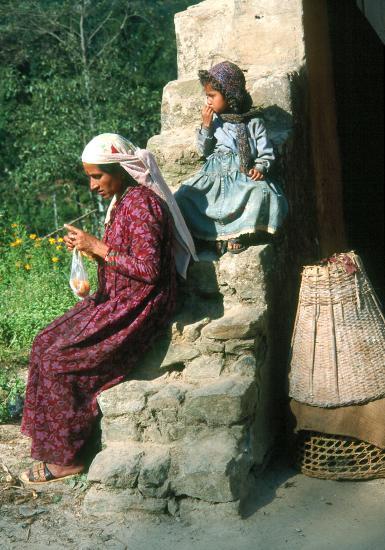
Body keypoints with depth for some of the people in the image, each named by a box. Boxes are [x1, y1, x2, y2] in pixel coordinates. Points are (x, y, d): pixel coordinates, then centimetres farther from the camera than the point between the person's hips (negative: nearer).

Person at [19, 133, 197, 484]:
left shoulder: (141, 203, -19)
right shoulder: (123, 200, 12)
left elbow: (149, 269, -25)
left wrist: (99, 248, -20)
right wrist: (91, 248, 1)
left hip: (138, 310, -10)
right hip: (116, 301, 10)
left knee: (61, 361, -15)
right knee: (46, 342, 4)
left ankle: (67, 458, -2)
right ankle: (49, 434, 12)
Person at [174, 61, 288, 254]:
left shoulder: (252, 121, 2)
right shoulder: (214, 119, 11)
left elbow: (266, 154, 3)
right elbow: (204, 151, 11)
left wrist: (260, 168, -18)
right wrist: (206, 126, -2)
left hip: (243, 175, -3)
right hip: (214, 175, 3)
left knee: (261, 192, -35)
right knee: (182, 196, -20)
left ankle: (239, 233, -21)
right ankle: (217, 233, -19)